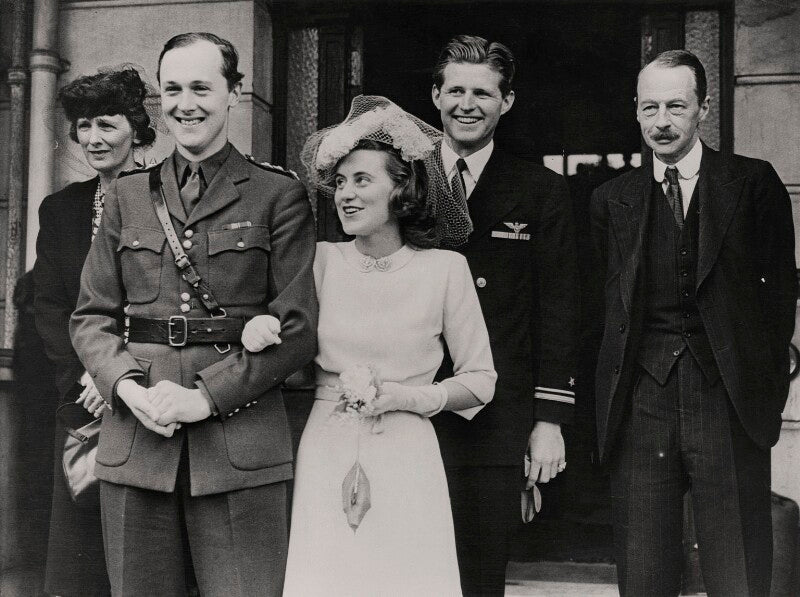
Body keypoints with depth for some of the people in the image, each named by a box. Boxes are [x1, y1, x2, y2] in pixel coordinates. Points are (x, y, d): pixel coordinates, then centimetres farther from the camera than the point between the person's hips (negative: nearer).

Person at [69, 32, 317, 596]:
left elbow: (298, 327, -2)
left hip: (240, 443, -3)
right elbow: (91, 316, 12)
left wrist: (205, 396, -11)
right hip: (134, 440, 3)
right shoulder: (127, 196, 14)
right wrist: (127, 386, -7)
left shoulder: (279, 195, 4)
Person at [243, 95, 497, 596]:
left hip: (405, 463, -1)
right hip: (325, 458, 1)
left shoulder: (446, 268, -1)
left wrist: (408, 396, -9)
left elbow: (481, 382, 3)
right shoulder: (322, 260, 3)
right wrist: (259, 327, -11)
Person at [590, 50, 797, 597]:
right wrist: (608, 400, 2)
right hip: (640, 407, 2)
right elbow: (606, 304, 10)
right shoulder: (612, 199, 11)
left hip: (730, 406, -1)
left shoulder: (754, 183, 5)